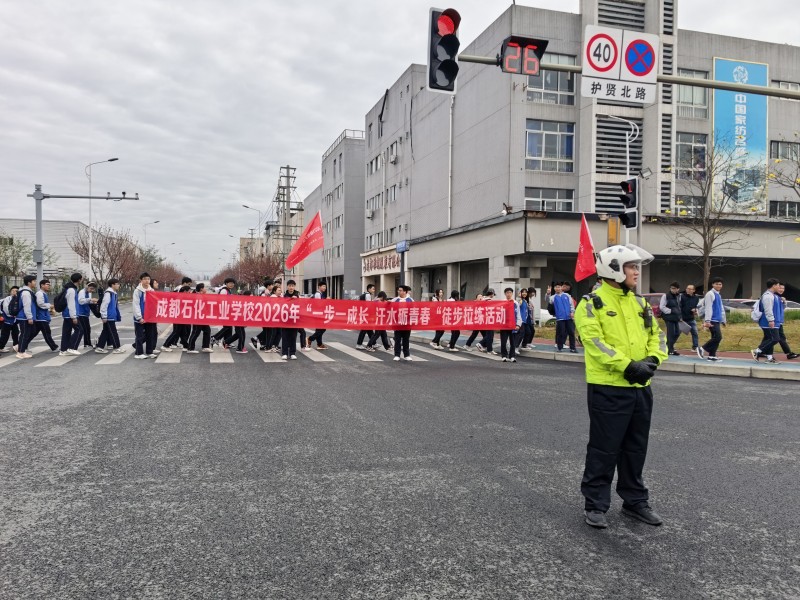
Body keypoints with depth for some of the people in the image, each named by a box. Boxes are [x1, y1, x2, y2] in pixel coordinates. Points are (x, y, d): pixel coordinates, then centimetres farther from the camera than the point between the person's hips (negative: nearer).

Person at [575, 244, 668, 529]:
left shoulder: (640, 303, 14)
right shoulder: (592, 303, -9)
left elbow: (656, 335, 13)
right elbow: (594, 341, -19)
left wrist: (653, 360, -7)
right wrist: (627, 366, -23)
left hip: (640, 388, 7)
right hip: (608, 389, -7)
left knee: (636, 449, 17)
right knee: (604, 449, 1)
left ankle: (634, 500, 32)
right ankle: (595, 505, 14)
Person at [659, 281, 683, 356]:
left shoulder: (679, 296, 11)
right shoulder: (666, 296, -9)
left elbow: (679, 307, 21)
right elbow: (661, 307, -13)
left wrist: (680, 316, 15)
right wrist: (671, 311, -17)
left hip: (676, 317, 7)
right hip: (669, 317, -7)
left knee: (677, 332, 8)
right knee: (671, 333, -7)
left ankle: (670, 346, 25)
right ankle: (670, 350, 3)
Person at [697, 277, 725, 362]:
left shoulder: (718, 295, 19)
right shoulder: (710, 294, -9)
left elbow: (721, 309, 24)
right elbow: (708, 308, -16)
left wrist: (723, 320, 22)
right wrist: (707, 321, -21)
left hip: (717, 320, 9)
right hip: (712, 320, -9)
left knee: (715, 338, 7)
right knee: (718, 337, -13)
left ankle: (712, 356, 11)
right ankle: (702, 348, -2)